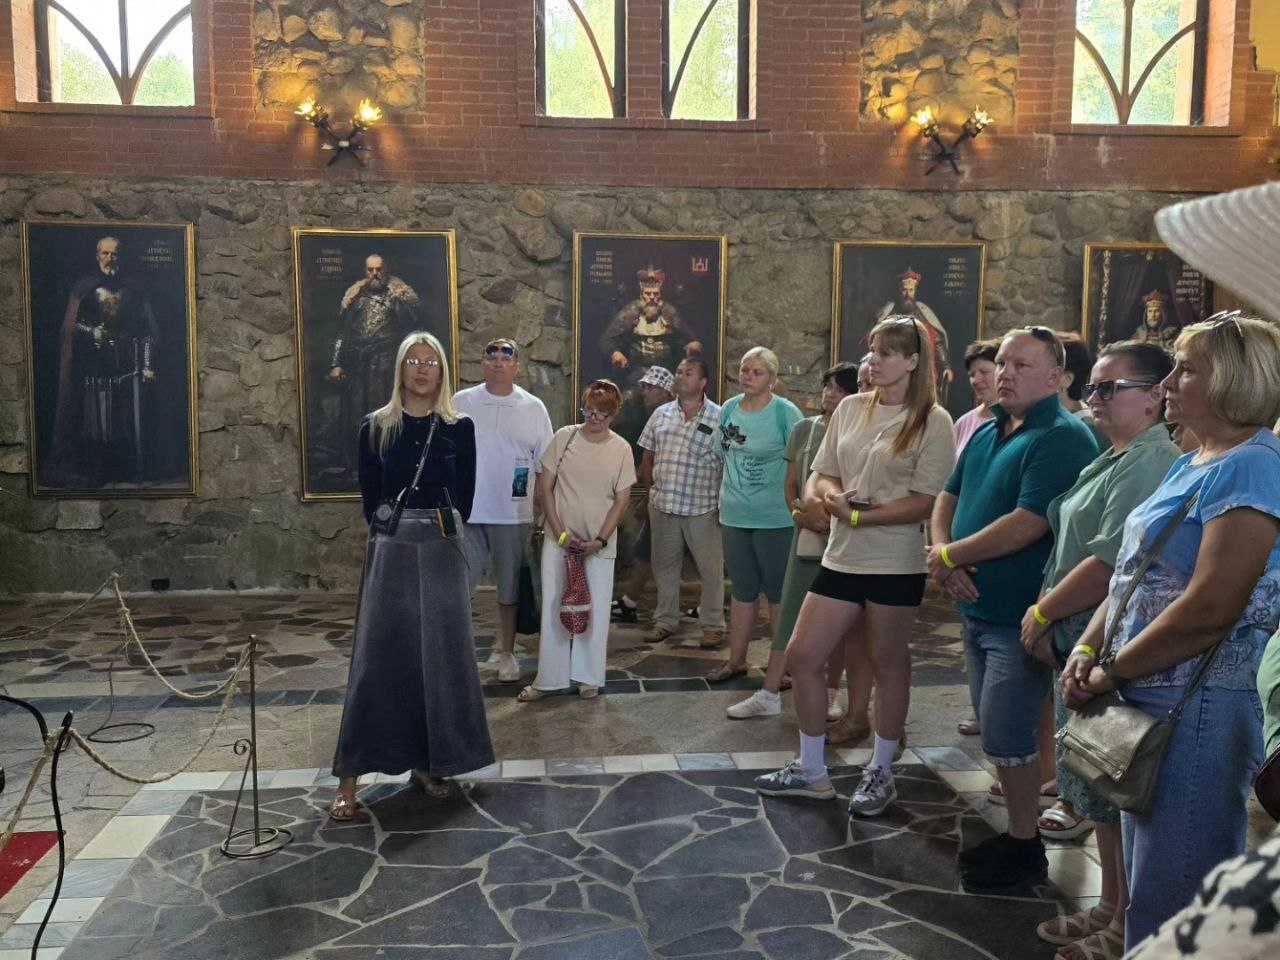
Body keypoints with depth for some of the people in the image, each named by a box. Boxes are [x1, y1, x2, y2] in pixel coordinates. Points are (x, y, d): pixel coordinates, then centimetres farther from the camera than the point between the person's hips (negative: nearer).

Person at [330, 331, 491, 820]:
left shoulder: (460, 428, 5)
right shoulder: (375, 426, 4)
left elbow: (464, 497, 6)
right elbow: (369, 497, 5)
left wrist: (440, 531, 0)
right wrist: (393, 529, 0)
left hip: (442, 551, 1)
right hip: (390, 550, -1)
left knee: (440, 656, 6)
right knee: (377, 658, -1)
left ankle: (429, 762, 20)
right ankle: (349, 776, 3)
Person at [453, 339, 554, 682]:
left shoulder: (533, 408, 1)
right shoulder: (460, 403, 1)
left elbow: (545, 465, 4)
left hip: (512, 515, 1)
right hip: (466, 512, 0)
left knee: (510, 587, 12)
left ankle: (505, 651, 28)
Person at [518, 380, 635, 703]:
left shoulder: (621, 449, -4)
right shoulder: (564, 437, -4)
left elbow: (621, 500, -1)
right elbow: (545, 487, -2)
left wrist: (600, 540, -10)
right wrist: (561, 533, -8)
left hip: (599, 543, 0)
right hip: (559, 538, 0)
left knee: (595, 610, 5)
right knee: (554, 607, 5)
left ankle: (588, 677, 19)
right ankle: (548, 678, 16)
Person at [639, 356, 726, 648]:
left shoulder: (718, 417, -7)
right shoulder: (660, 414, 7)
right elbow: (647, 456, 14)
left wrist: (725, 504, -8)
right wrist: (650, 490, 10)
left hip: (702, 509, -4)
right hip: (663, 506, 4)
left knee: (710, 569, 4)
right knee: (664, 567, 14)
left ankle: (713, 626, 17)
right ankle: (665, 622, 28)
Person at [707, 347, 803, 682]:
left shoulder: (786, 413, -10)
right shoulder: (729, 409, 6)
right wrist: (722, 502, 13)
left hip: (775, 519, -5)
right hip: (734, 516, 5)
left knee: (778, 593, 5)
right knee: (742, 590, 16)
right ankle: (736, 660, 27)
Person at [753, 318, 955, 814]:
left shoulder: (934, 421, -9)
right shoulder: (850, 408, 7)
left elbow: (927, 502, -14)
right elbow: (822, 475, 11)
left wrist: (861, 516, -18)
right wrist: (833, 496, -11)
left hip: (896, 564, -5)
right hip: (842, 556, 6)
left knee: (888, 665, 10)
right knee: (801, 657, 6)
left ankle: (880, 773, 30)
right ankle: (810, 771, 24)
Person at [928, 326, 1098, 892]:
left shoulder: (1063, 438, -16)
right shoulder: (987, 433, 12)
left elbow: (1027, 525, -25)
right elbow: (948, 498, 14)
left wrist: (950, 556, -15)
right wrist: (943, 554, -6)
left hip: (1020, 616, -8)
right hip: (979, 608, 9)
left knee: (1006, 737, -1)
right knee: (997, 732, 17)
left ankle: (1026, 849, 18)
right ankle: (1015, 832, 33)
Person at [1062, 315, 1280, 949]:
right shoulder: (1191, 465, 13)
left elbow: (1210, 609, -24)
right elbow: (1136, 572, 15)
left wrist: (1111, 671, -15)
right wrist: (1088, 649, 0)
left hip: (1196, 709, -9)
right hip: (1146, 701, 9)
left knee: (1172, 902, 4)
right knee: (1147, 876, 22)